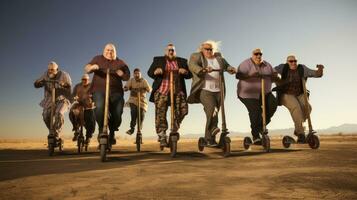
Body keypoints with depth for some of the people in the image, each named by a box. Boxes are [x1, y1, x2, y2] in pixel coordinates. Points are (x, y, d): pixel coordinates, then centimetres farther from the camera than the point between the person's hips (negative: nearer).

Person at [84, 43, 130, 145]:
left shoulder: (120, 63, 17)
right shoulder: (98, 59, 15)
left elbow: (127, 77, 13)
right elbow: (86, 69, 5)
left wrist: (122, 74, -10)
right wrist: (92, 67, -19)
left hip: (116, 92, 2)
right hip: (99, 89, -1)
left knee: (117, 113, -9)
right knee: (99, 107, -30)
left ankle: (112, 133, 18)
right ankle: (101, 129, -6)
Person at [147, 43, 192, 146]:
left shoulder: (182, 61, 18)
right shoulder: (158, 60, 15)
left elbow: (189, 75, 12)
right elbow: (149, 72, 7)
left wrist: (185, 72, -11)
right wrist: (155, 72, -16)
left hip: (178, 91, 2)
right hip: (162, 91, -1)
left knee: (183, 109, -9)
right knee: (160, 114, -7)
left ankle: (174, 130, 16)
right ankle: (162, 137, 2)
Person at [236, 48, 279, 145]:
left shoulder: (267, 65, 11)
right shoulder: (246, 64, -8)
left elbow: (275, 77, 13)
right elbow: (238, 75, -22)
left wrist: (275, 77, -11)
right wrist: (250, 75, -37)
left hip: (265, 93, 6)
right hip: (248, 94, -5)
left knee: (273, 104, -17)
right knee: (255, 112, -15)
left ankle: (261, 125, 3)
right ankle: (255, 136, -1)